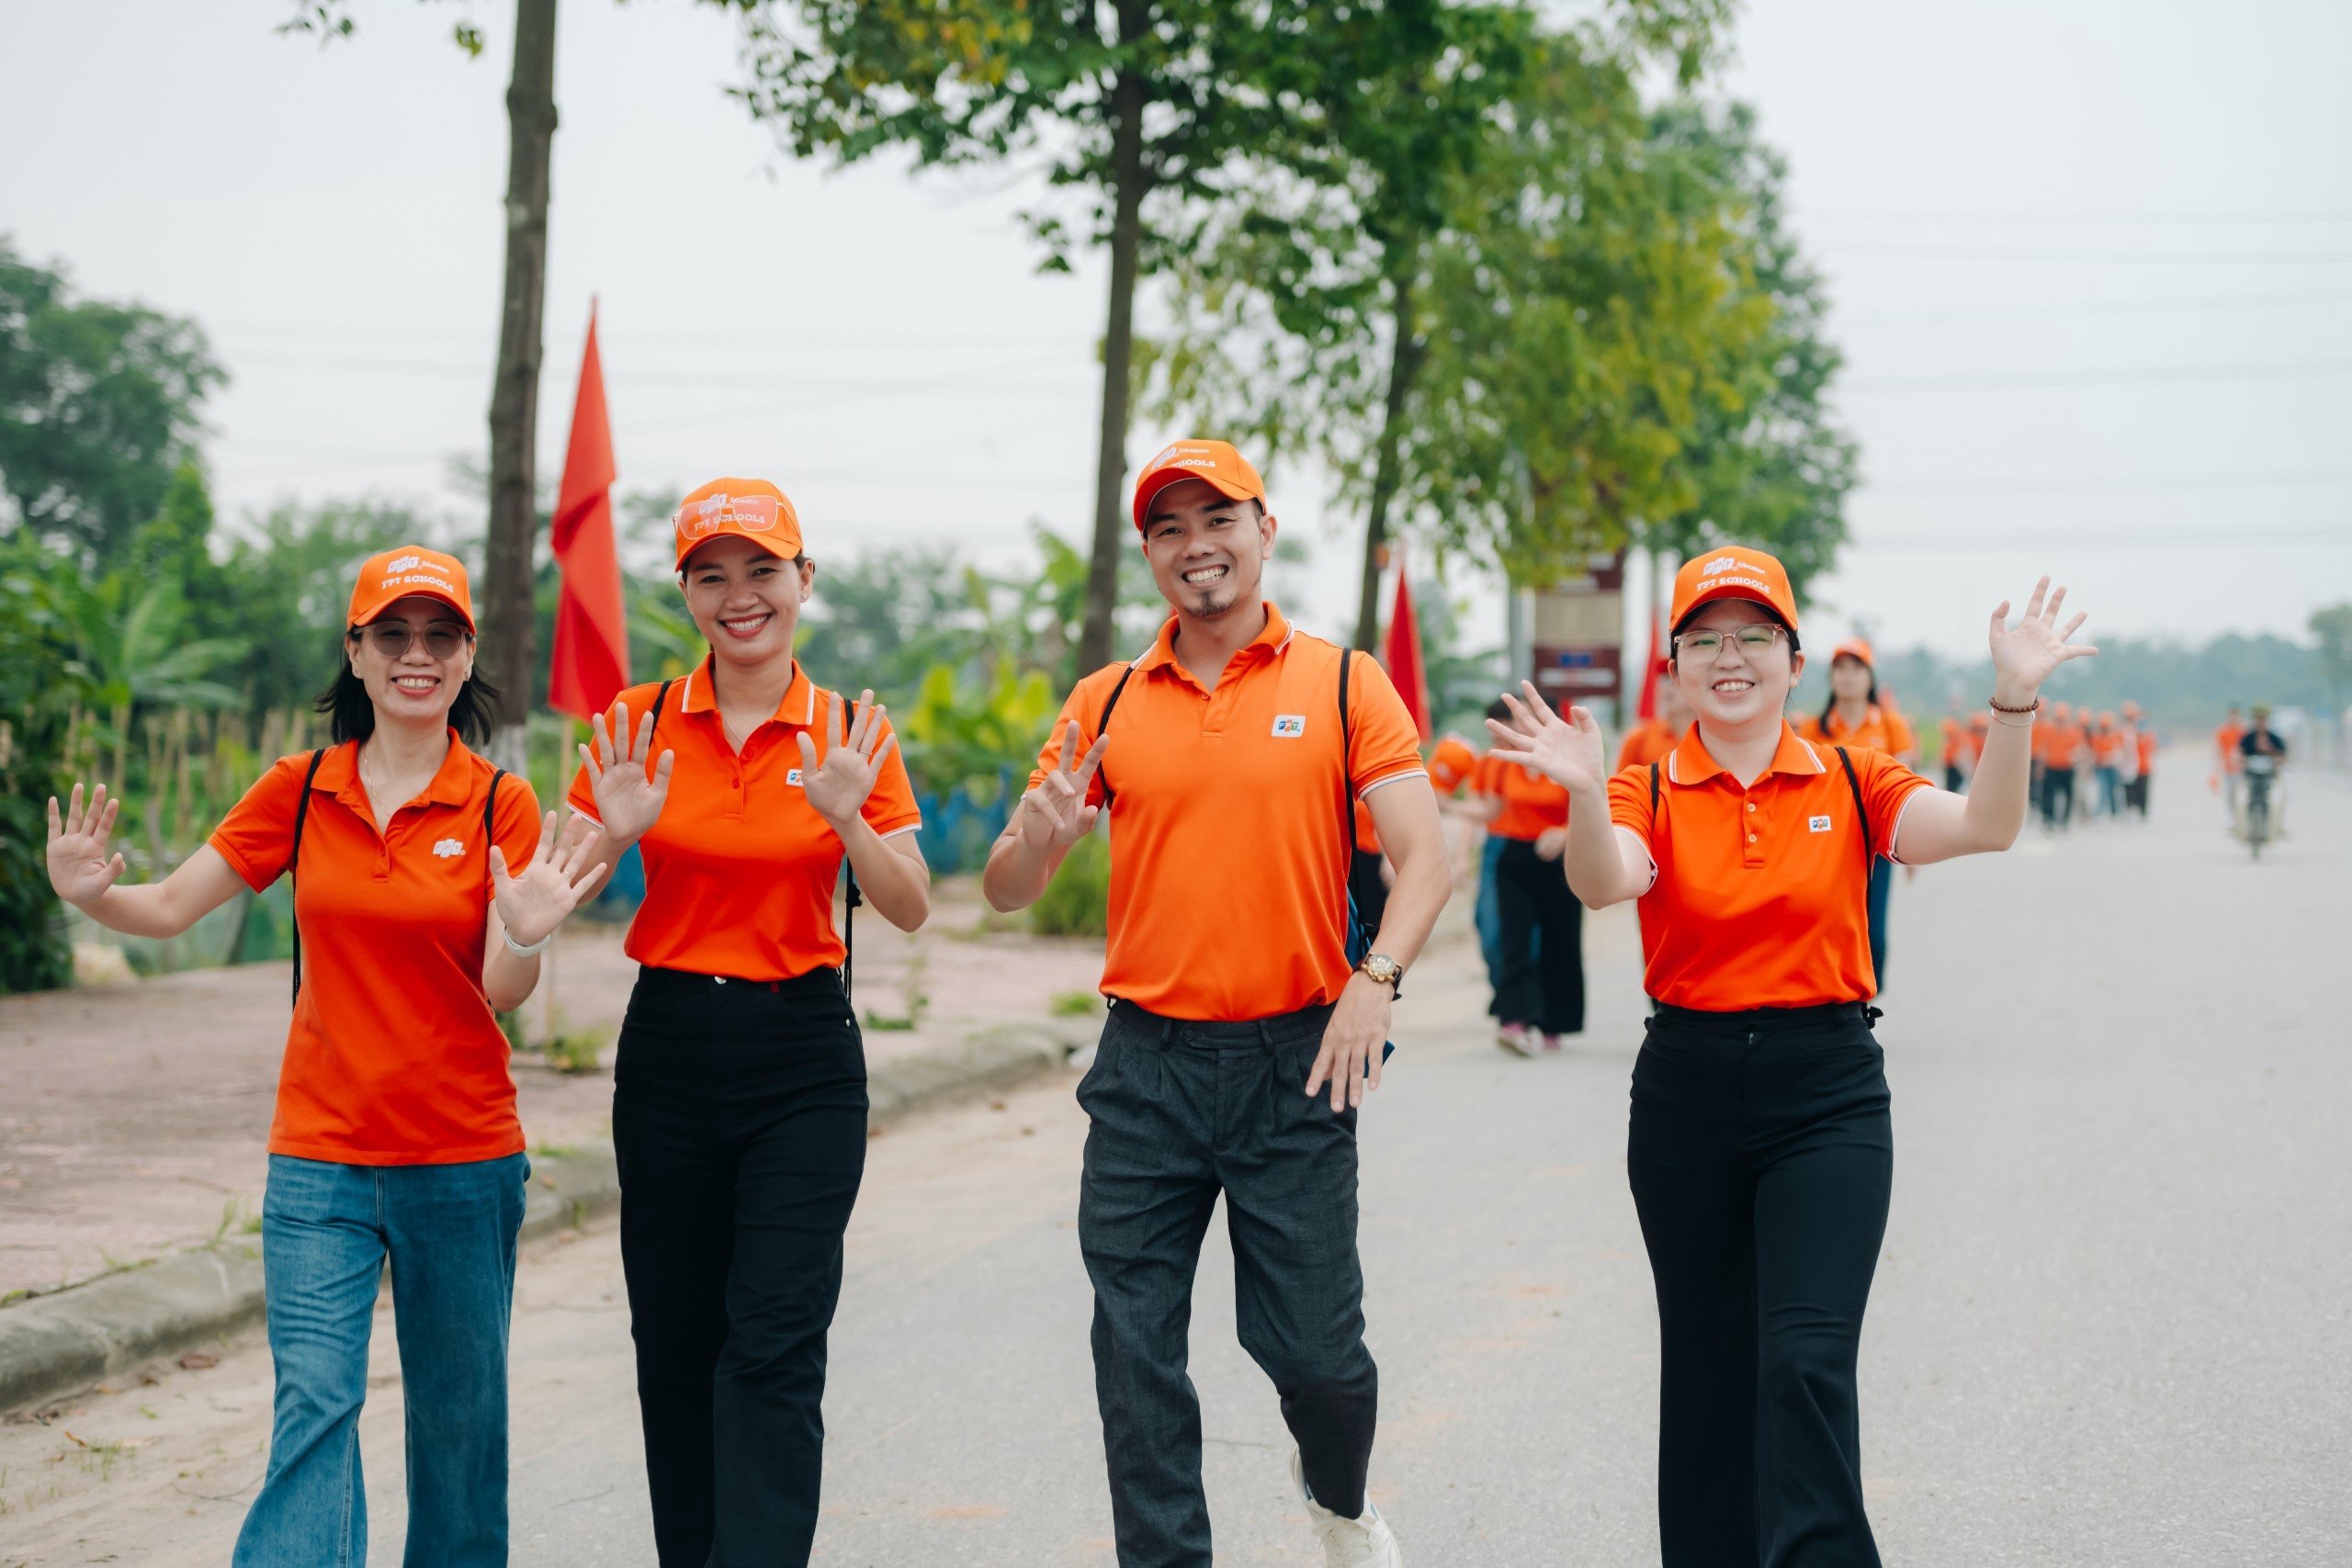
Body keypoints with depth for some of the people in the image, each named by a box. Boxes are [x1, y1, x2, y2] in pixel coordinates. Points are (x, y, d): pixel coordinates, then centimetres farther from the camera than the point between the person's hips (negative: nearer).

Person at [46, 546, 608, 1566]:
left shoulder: (500, 805, -2)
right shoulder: (299, 791, 3)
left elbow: (503, 994, -7)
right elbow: (169, 908, 4)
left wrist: (525, 937, -29)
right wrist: (92, 895, -17)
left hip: (465, 1157, 0)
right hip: (321, 1157, 0)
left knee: (459, 1416, 9)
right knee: (312, 1405, -11)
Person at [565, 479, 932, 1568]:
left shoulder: (848, 734, 0)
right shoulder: (639, 724, 1)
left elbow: (912, 912, -2)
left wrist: (847, 819, -20)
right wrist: (618, 832, -18)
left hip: (804, 1063, -2)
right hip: (670, 1052, 2)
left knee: (774, 1345, -10)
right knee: (674, 1343, 8)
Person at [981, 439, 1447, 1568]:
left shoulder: (1343, 684, 2)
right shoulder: (1106, 704, 8)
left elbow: (1423, 859, -4)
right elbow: (1006, 890, 7)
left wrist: (1374, 980, -20)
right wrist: (1039, 837, -15)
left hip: (1295, 1062, -2)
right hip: (1145, 1066, 2)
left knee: (1312, 1346, 1)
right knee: (1136, 1353, 1)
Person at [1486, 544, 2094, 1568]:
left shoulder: (1852, 783, 4)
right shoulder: (1650, 794, 2)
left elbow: (1982, 827, -12)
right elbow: (1603, 881, -20)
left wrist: (2014, 703, -27)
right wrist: (1582, 791, -41)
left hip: (1827, 1096, -1)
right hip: (1687, 1097, 1)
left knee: (1807, 1357, -14)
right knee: (1707, 1363, 11)